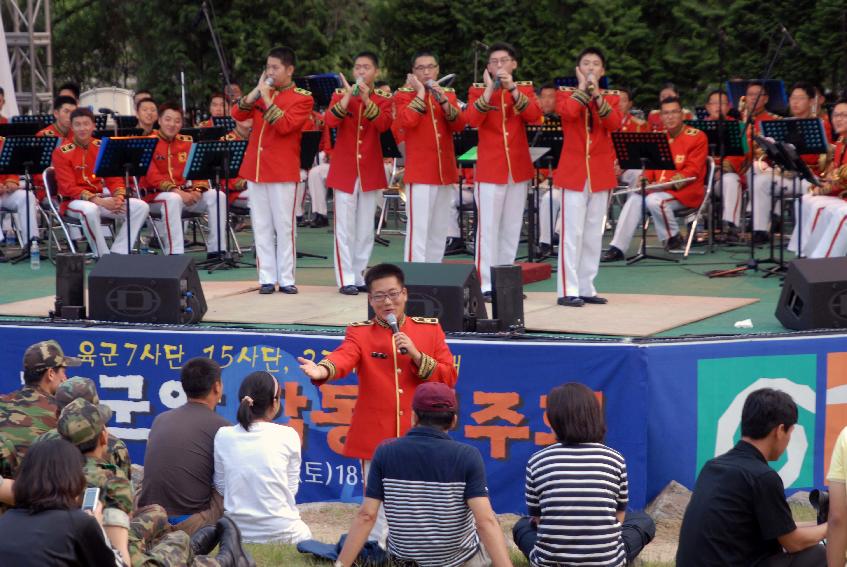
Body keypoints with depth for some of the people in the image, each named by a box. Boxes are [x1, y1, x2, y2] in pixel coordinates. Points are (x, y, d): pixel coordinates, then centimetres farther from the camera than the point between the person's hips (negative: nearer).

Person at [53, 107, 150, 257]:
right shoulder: (62, 153, -7)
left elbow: (114, 178, 8)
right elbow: (69, 187, -14)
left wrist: (119, 197, -16)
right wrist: (100, 202, -25)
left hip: (102, 198, 5)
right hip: (74, 201, -5)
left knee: (141, 207, -14)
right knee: (89, 210, -40)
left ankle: (118, 253, -15)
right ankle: (102, 256, -23)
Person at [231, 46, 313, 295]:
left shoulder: (302, 98, -4)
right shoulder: (262, 93, 14)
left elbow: (284, 126, -17)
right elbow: (238, 115, 4)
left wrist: (267, 97, -15)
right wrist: (256, 91, -4)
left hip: (283, 170, -5)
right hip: (255, 167, 5)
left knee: (284, 226, -2)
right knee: (261, 226, 6)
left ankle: (286, 278, 4)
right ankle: (267, 278, 9)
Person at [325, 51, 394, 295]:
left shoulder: (383, 99, 4)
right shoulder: (340, 95, 3)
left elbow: (383, 124, -16)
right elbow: (331, 121, -15)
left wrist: (366, 98, -23)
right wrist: (348, 95, -22)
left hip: (370, 171, 2)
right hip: (344, 169, -2)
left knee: (365, 228, 7)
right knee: (344, 227, -3)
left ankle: (360, 276, 16)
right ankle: (346, 279, -1)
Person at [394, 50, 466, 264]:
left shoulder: (447, 94, 15)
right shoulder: (404, 95, 1)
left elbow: (459, 125, 1)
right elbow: (407, 121, -17)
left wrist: (444, 101, -12)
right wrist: (420, 93, -10)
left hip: (445, 171, 6)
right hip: (420, 172, -6)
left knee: (439, 230, 10)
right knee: (419, 229, -12)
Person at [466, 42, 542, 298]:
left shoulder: (524, 89, 9)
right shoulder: (478, 90, 3)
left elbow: (534, 115, -11)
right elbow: (472, 119, -16)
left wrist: (512, 89, -19)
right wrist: (489, 89, -20)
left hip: (519, 168, 3)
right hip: (490, 168, -3)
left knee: (512, 227, 9)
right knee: (488, 226, -7)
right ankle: (485, 284, -7)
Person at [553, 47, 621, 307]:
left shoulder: (610, 96, 11)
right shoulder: (566, 92, 4)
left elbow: (615, 124, -9)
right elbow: (568, 112, -19)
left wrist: (597, 95, -13)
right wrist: (583, 87, -9)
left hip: (601, 171, 4)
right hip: (574, 169, -4)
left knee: (594, 233, 7)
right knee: (572, 232, -8)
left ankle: (586, 288, 13)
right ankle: (567, 290, -8)